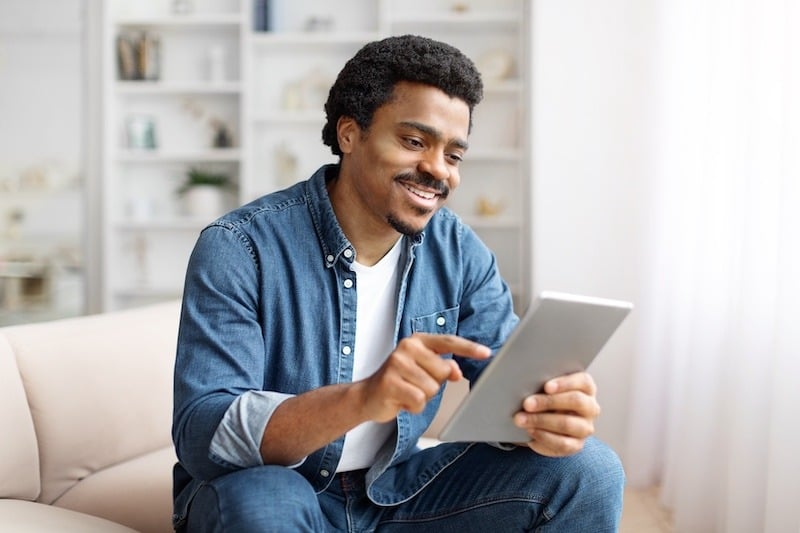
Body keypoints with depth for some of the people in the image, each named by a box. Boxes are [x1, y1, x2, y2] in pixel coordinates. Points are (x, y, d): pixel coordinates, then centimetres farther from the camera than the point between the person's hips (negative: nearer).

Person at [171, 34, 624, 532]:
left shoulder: (459, 252, -3)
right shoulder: (238, 250, -18)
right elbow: (200, 435, -27)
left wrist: (543, 418, -32)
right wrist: (360, 399, -44)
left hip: (396, 490, 4)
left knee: (587, 470, -10)